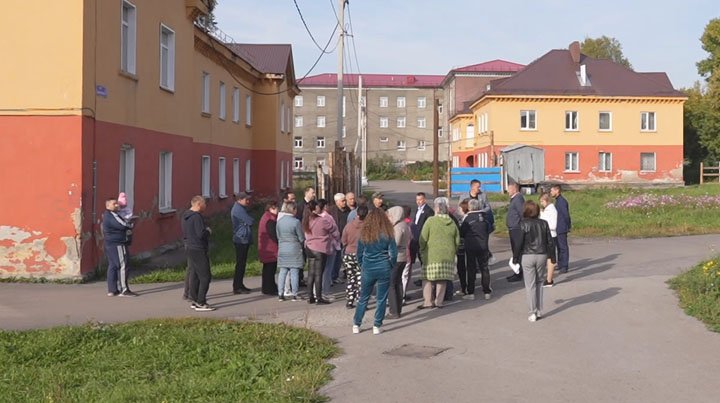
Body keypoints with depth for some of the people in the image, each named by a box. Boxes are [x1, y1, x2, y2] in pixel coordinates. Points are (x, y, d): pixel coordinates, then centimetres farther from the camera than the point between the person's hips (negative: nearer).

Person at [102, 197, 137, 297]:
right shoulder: (112, 215, -15)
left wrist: (128, 225, 6)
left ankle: (112, 290, 14)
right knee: (123, 266, -11)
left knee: (113, 266, 11)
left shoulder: (107, 215, 18)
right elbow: (123, 225, -22)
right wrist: (131, 224, 0)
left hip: (109, 245, 11)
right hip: (117, 245, -11)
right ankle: (124, 290, -14)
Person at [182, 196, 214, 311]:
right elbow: (201, 234, -24)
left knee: (194, 275, 15)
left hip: (189, 249, 10)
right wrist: (208, 231, -4)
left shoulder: (185, 217, 13)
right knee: (205, 276, -7)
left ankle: (194, 300, 20)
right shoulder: (196, 217, -17)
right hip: (198, 250, -10)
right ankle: (200, 303, -8)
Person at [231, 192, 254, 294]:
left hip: (242, 240, 11)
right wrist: (252, 219, 2)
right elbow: (250, 221, -18)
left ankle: (239, 285, 19)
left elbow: (247, 221, 19)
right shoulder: (239, 209, -16)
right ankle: (237, 287, -5)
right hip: (241, 240, -11)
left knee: (241, 263, 14)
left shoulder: (239, 208, 18)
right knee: (240, 263, -7)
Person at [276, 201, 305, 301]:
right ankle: (294, 294, 4)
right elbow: (301, 238, -7)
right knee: (294, 272, 2)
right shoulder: (296, 221, -14)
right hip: (294, 249, -4)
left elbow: (278, 235, 9)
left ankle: (280, 294, 10)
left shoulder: (279, 221, 0)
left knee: (282, 271, 9)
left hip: (282, 249, 4)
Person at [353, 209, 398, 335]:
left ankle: (356, 325, 14)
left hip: (368, 270, 2)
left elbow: (359, 253, 5)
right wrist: (391, 266, 10)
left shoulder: (364, 233, -1)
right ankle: (377, 326, 8)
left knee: (364, 298, 12)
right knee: (382, 299, 7)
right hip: (384, 270, -2)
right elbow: (393, 254, -5)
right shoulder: (387, 234, -6)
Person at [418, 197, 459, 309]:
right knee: (442, 280, 11)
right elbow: (457, 241, 11)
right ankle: (439, 301, 13)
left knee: (427, 278, 3)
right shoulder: (452, 223, 7)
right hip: (448, 256, 4)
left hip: (432, 255, -4)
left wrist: (422, 251, 8)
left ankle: (428, 301, -1)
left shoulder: (430, 221, -7)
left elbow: (423, 239, -7)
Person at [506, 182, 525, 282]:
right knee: (515, 251, 16)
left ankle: (518, 275, -2)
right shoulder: (514, 199, 16)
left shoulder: (518, 199, -16)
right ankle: (517, 273, 25)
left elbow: (522, 214, -22)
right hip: (513, 229, 11)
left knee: (517, 252, -6)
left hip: (517, 229, -11)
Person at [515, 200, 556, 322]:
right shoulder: (544, 223, 1)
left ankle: (533, 313, 3)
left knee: (530, 285, 3)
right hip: (542, 256, 3)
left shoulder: (523, 224, -10)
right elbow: (550, 241, 4)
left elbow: (519, 243, -10)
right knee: (539, 283, 16)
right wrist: (552, 256, 14)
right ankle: (539, 311, 17)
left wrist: (515, 258, 0)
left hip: (527, 256, -3)